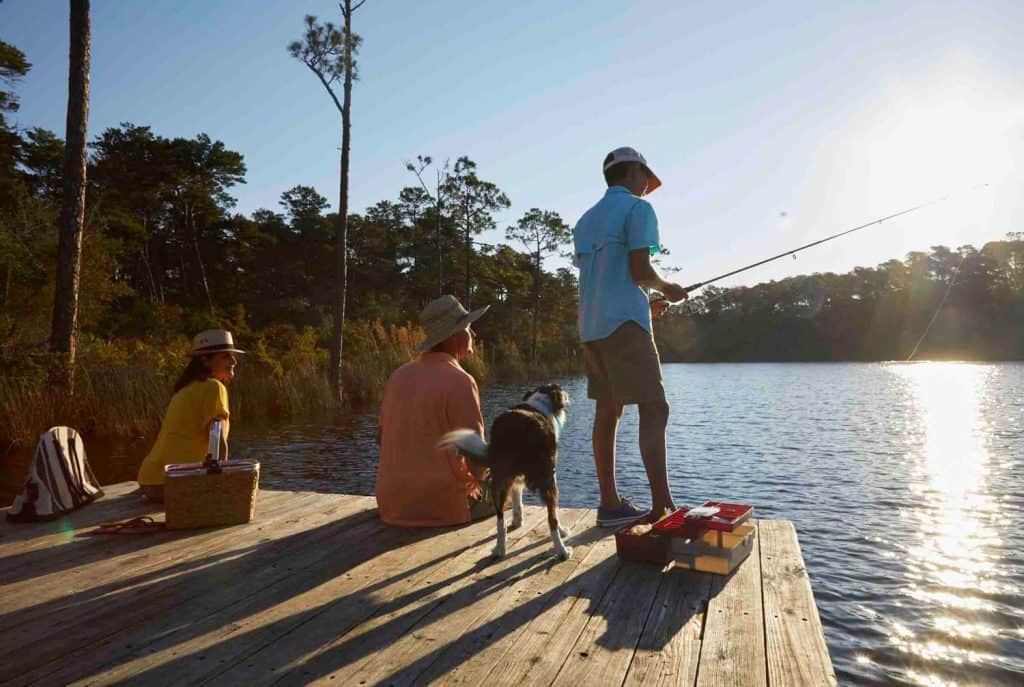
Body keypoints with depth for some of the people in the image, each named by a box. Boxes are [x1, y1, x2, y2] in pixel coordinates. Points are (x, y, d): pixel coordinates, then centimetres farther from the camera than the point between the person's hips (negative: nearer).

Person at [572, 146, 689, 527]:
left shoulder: (586, 219, 22)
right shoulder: (637, 209, -1)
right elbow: (640, 271, -12)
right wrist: (667, 287, 8)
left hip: (591, 325, 8)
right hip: (624, 323, -8)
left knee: (607, 411, 8)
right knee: (654, 409, -8)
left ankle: (610, 503, 11)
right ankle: (663, 506, -12)